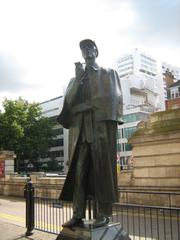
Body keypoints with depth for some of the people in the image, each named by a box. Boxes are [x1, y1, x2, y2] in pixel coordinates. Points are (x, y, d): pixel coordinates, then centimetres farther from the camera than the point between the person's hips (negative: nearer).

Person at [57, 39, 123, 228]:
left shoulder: (109, 73, 18)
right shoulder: (75, 78, 26)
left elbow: (113, 97, 4)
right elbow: (69, 100, 11)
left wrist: (85, 105, -4)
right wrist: (78, 78, 1)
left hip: (102, 125, -3)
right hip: (80, 127, 3)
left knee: (102, 168, -6)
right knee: (78, 170, -4)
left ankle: (104, 213, -1)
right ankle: (78, 215, -2)